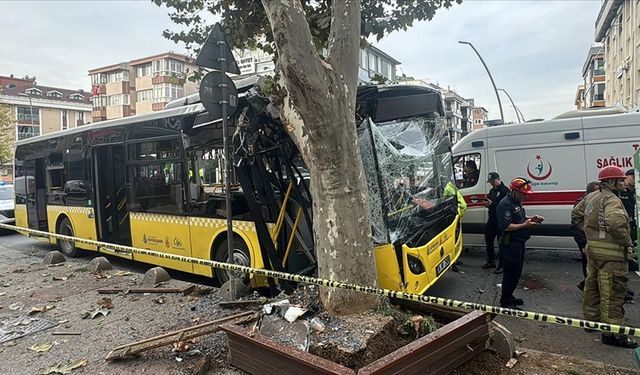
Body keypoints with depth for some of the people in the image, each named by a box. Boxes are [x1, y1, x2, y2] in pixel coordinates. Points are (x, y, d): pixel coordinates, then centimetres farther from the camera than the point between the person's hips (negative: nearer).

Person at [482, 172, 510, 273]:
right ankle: (491, 262, 29)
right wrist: (487, 204, -2)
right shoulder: (492, 190, 15)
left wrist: (492, 204, -28)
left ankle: (501, 265, 8)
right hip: (492, 219, 9)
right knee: (488, 240, 15)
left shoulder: (505, 190, -13)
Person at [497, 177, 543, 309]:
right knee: (511, 273, -3)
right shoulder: (505, 204, -19)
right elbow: (506, 226, -24)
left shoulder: (517, 202, 12)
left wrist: (531, 219, 8)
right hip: (510, 245, -10)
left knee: (517, 272, 18)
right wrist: (525, 225, -22)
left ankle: (509, 296, 32)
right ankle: (505, 302, 8)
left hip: (519, 243, 10)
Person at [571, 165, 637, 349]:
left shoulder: (591, 197, 10)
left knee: (592, 285, 19)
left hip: (592, 248, 9)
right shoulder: (612, 200, -18)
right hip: (610, 253, -9)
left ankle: (591, 319, 33)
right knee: (612, 292, -4)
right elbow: (615, 223, -34)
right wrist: (627, 241, -19)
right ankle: (611, 332, 1)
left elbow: (576, 215, 22)